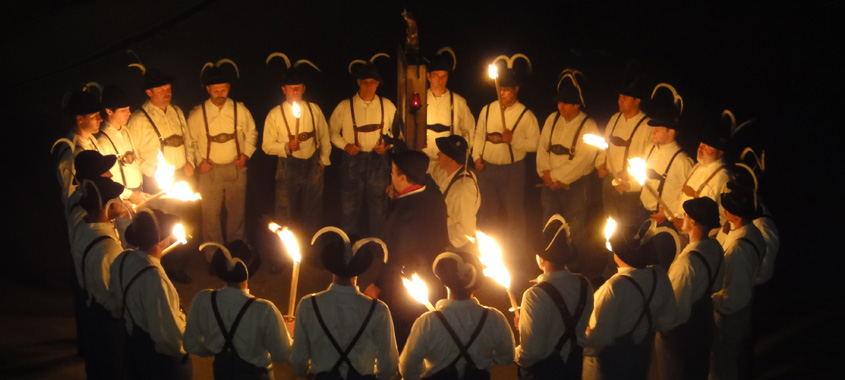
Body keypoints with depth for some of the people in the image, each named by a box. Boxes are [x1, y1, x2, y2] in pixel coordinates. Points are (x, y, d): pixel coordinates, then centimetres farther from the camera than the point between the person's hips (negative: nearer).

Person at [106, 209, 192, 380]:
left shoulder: (121, 261, -10)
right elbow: (167, 334, -32)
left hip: (134, 345, 8)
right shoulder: (154, 279, -36)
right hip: (160, 358, -8)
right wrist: (182, 348, -13)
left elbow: (115, 306, 6)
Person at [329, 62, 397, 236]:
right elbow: (332, 130, 7)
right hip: (352, 160, -1)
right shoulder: (344, 106, -3)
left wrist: (387, 145, -3)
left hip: (378, 160, 1)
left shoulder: (387, 106, 2)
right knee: (350, 207, 7)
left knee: (378, 206, 7)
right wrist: (345, 145, -7)